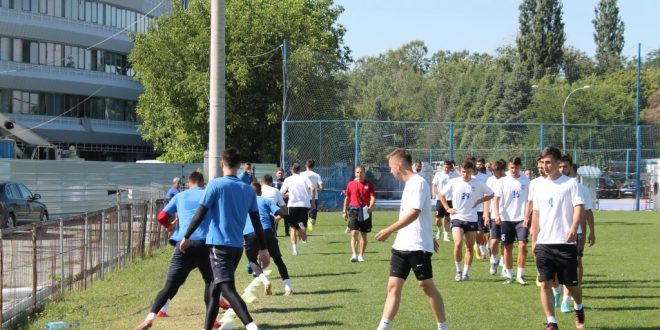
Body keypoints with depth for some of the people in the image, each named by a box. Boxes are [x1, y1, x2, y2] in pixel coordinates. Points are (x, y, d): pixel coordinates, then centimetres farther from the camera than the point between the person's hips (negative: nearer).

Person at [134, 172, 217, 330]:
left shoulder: (180, 196, 18)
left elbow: (161, 217, 9)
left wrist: (170, 226, 28)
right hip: (205, 244, -1)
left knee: (170, 285, -1)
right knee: (211, 281, 20)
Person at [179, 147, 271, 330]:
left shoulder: (216, 185, -7)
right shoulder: (248, 190, 8)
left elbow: (200, 214, -9)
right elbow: (257, 223, 10)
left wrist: (186, 237, 2)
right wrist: (263, 249, 15)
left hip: (219, 244, -6)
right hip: (237, 246, 6)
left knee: (227, 289, -15)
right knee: (215, 288, 19)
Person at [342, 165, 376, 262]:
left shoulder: (369, 185, 1)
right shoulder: (350, 184, 6)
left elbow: (373, 197, -7)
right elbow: (347, 198, 14)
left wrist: (371, 206, -26)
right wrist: (344, 211, 13)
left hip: (365, 211, 0)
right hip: (354, 210, 0)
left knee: (363, 235, 9)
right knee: (354, 233, -13)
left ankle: (361, 255, 20)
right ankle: (354, 255, -21)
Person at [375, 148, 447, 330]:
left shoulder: (418, 182, -14)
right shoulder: (409, 184, 15)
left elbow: (414, 213, -25)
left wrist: (389, 230, -27)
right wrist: (429, 237, 32)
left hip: (418, 246, -9)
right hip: (401, 245, 9)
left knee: (427, 286, 2)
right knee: (393, 286, 0)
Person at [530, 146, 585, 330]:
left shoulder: (570, 184, -4)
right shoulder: (540, 186, 11)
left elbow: (579, 207, -15)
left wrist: (573, 228, -32)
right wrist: (534, 240, 14)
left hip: (565, 243, -4)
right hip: (544, 244, 4)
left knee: (571, 284, 6)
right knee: (545, 284, -4)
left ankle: (579, 309, 36)